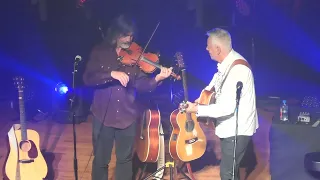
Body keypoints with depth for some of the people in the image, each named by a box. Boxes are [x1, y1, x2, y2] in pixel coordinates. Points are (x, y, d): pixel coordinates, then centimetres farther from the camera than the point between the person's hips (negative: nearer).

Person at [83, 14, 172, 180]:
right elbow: (88, 78, -14)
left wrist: (157, 78, -26)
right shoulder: (100, 52, -2)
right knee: (101, 160, 9)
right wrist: (112, 74, -27)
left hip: (127, 116, 1)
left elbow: (140, 84, -7)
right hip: (103, 115, -1)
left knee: (125, 159, 13)